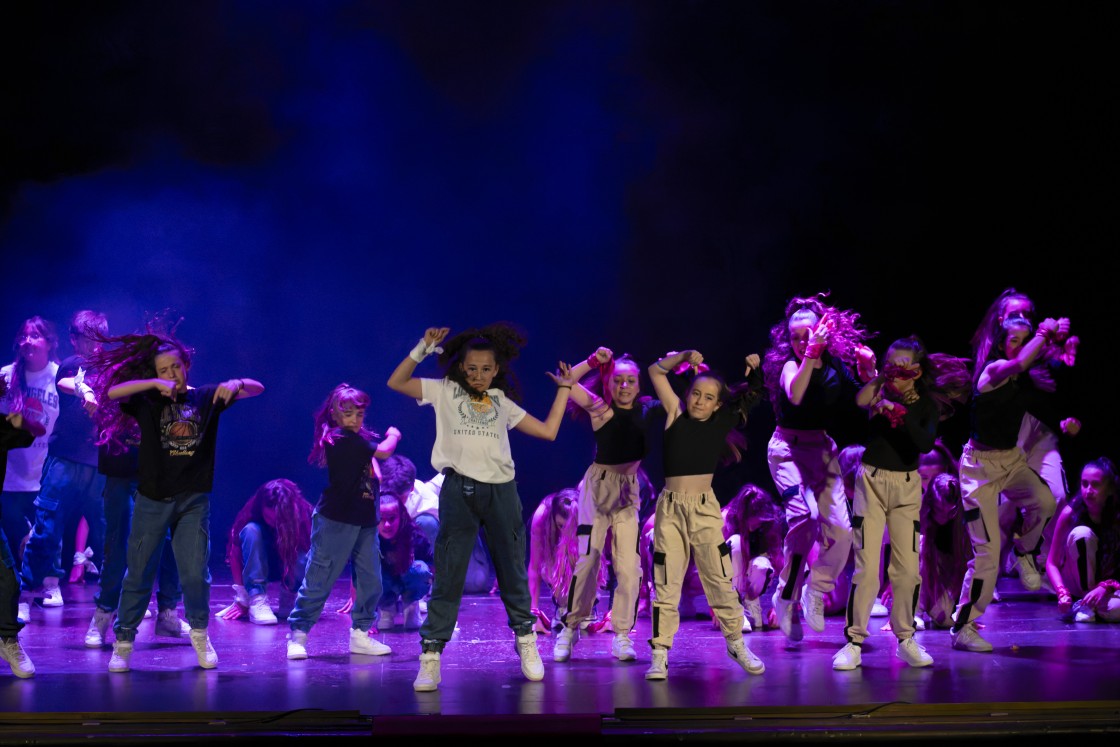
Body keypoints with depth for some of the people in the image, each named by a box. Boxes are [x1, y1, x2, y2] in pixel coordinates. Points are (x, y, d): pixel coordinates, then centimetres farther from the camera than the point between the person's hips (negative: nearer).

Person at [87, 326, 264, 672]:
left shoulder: (206, 397, 5)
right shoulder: (148, 401, 2)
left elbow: (257, 388, 2)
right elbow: (110, 392, -14)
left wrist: (236, 383, -20)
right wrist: (155, 384, -19)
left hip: (194, 500, 1)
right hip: (152, 500, 0)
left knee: (196, 574, 0)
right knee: (139, 574, 5)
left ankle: (200, 634, 23)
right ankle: (123, 642, 16)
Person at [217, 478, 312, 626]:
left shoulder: (304, 515, -25)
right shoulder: (251, 514, -25)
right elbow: (235, 554, -24)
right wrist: (242, 599, -30)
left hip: (292, 569, 0)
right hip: (257, 568, 0)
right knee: (251, 531, -32)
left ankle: (288, 600, -10)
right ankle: (257, 601, -35)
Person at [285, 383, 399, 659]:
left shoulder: (360, 438, 12)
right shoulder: (342, 439, -16)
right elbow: (383, 452, -18)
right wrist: (394, 436, 1)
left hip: (364, 521, 9)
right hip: (336, 521, -9)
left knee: (371, 580, 8)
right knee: (319, 580, -3)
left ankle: (361, 634, 18)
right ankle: (297, 634, 4)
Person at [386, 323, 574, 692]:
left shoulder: (503, 403, 15)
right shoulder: (445, 392, 9)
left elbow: (548, 431, 15)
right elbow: (396, 382, 1)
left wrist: (564, 388, 17)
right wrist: (423, 348, -6)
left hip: (500, 491, 2)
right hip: (458, 491, -2)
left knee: (512, 571, 11)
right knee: (447, 576, -3)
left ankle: (526, 642, 26)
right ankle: (431, 656, -2)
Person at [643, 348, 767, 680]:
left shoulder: (721, 423, 5)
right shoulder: (675, 415, 4)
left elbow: (751, 394, 11)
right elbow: (656, 371, 8)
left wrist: (753, 371, -6)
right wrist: (685, 356, -2)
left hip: (705, 507, 1)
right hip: (671, 506, -1)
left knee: (720, 580, 3)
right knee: (666, 584, -1)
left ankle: (737, 644, 16)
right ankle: (659, 654, 2)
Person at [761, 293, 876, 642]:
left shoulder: (837, 366, 2)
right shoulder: (791, 365, -10)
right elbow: (795, 395, -31)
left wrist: (869, 371, -13)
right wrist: (812, 352, -36)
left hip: (822, 449, 5)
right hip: (788, 448, -5)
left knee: (841, 530, -4)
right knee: (804, 515, -25)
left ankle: (815, 591, 19)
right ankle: (786, 597, -10)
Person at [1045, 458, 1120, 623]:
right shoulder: (1071, 513, -18)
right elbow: (1052, 563, -13)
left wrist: (1105, 587, -31)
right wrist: (1062, 593, -29)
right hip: (1076, 583, 0)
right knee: (1082, 534, -30)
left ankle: (1088, 603, 0)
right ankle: (1083, 604, -19)